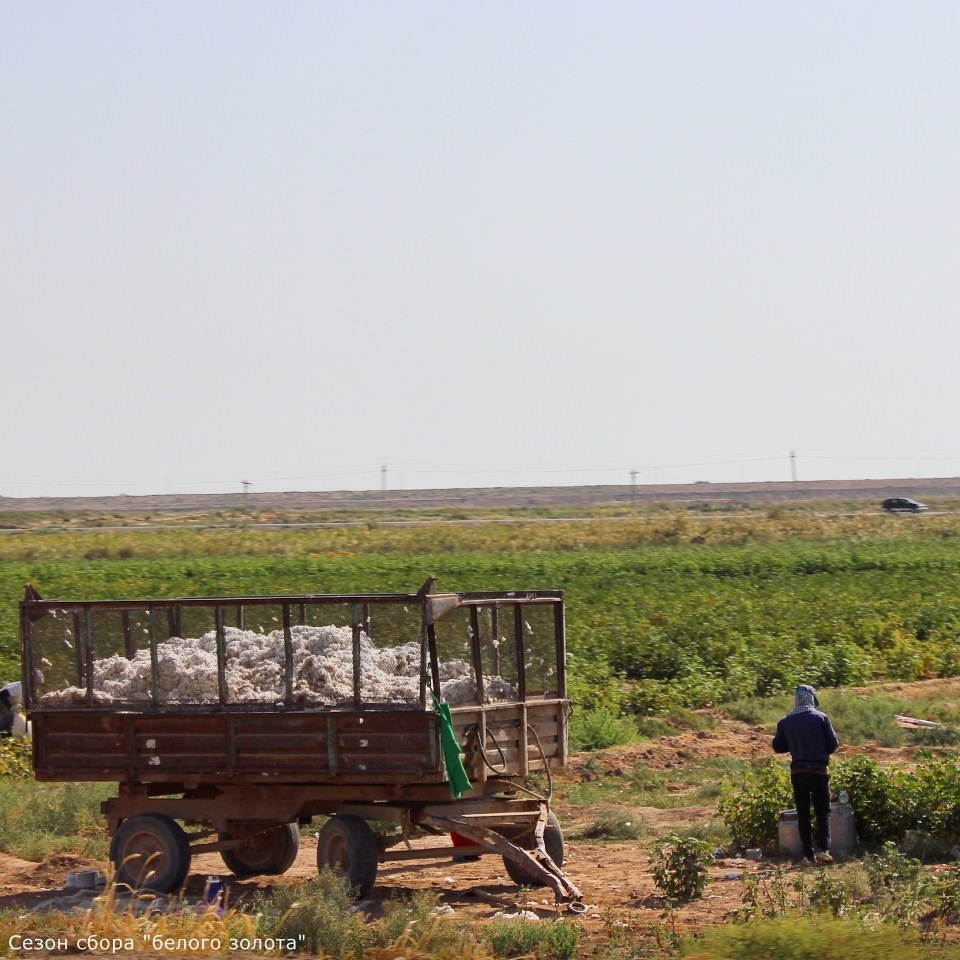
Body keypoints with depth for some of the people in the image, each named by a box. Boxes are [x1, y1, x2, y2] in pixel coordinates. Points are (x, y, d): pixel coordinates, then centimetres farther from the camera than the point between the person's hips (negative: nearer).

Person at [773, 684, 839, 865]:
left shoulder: (785, 722, 3)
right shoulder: (821, 718, -4)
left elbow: (778, 746, 11)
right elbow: (833, 743, -2)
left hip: (797, 772, 2)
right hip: (819, 771, -2)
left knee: (803, 814, 7)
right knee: (823, 812, 6)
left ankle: (809, 855, 5)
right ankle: (823, 848, -12)